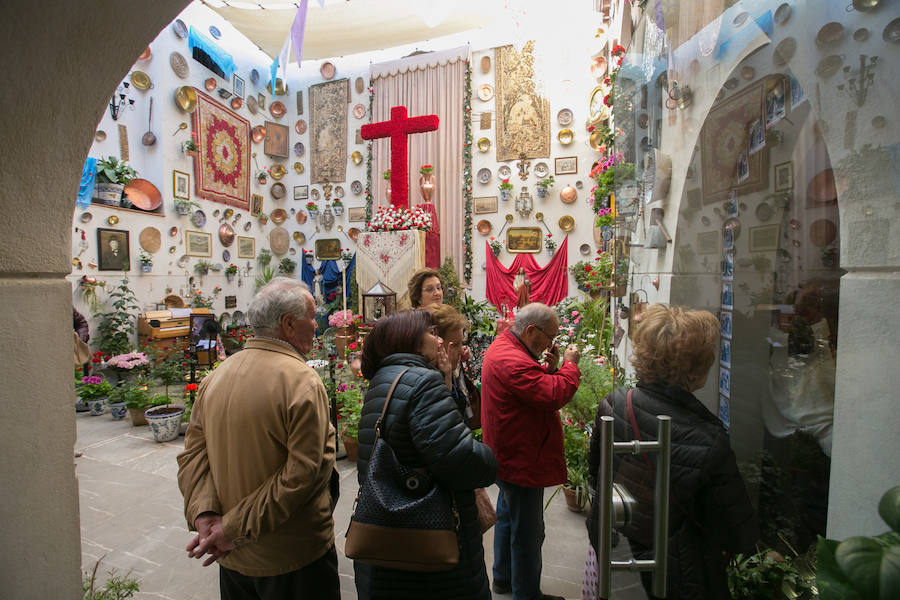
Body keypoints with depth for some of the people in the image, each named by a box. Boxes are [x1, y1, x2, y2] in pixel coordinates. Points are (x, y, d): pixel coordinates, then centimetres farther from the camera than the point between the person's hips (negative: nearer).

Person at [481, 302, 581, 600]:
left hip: (508, 456, 11)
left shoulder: (503, 347, 6)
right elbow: (555, 396, -31)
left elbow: (534, 385, 10)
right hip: (522, 461, -11)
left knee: (508, 517, 26)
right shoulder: (512, 360, -29)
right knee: (527, 531, 7)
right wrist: (570, 365, -16)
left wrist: (550, 368, -7)